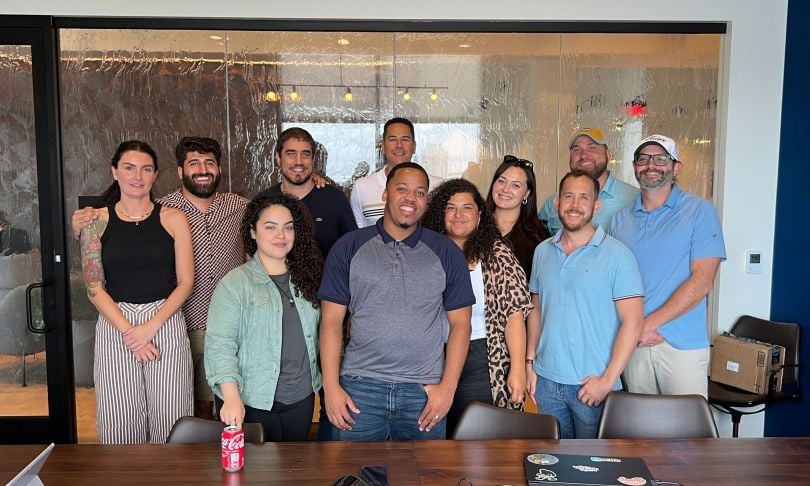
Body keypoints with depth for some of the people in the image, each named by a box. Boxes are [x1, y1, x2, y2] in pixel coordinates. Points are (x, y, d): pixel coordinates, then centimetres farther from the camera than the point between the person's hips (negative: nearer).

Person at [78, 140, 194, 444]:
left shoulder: (173, 219, 3)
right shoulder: (97, 221, 4)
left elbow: (185, 282, 0)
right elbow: (94, 288, 1)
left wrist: (150, 326, -10)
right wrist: (128, 332, -9)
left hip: (166, 323, 0)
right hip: (114, 325, 1)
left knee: (169, 420, 2)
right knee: (120, 421, 5)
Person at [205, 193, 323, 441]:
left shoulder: (306, 278, 6)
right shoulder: (235, 283, -10)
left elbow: (318, 335, 11)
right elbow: (220, 343, -15)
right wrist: (231, 396, -24)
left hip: (301, 399, 5)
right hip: (252, 402, -5)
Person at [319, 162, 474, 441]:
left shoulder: (446, 253, 5)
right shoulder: (348, 248, 3)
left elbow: (460, 324, 5)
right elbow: (332, 320, 1)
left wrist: (448, 386, -4)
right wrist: (331, 386, -5)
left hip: (425, 392, 1)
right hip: (359, 389, 0)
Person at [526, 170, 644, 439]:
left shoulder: (617, 255, -9)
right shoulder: (542, 251, 6)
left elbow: (632, 322, -12)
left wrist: (607, 380, -15)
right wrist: (530, 361, 7)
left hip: (593, 385, -4)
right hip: (546, 380, 4)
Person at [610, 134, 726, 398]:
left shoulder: (700, 211, -2)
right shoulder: (620, 219, 10)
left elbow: (702, 281, -10)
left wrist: (650, 323, -14)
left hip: (683, 345, -3)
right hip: (632, 343, 3)